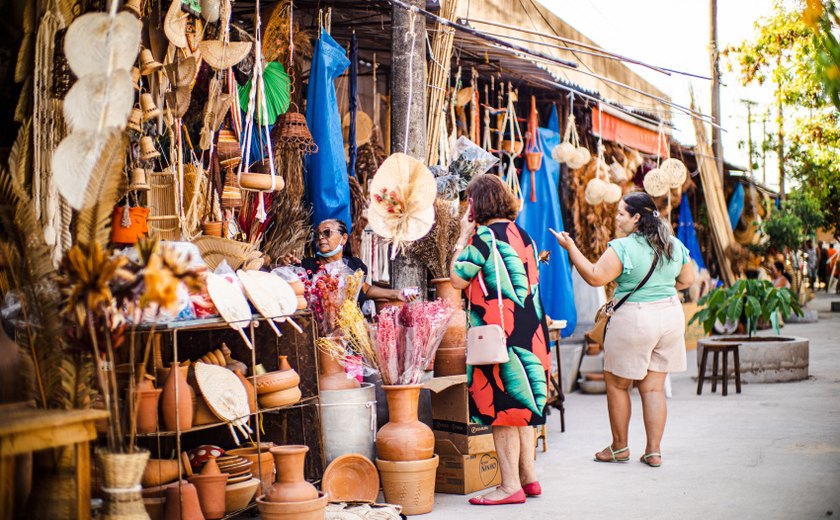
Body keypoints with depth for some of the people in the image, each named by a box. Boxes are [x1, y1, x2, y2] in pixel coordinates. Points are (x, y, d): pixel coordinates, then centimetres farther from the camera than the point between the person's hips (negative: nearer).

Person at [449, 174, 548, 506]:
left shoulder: (485, 235, -12)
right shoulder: (521, 234, 11)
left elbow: (458, 279, -9)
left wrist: (463, 236, 0)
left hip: (498, 330, -8)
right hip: (528, 328, 8)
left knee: (501, 405, -3)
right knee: (521, 402, 15)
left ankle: (511, 485, 1)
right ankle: (529, 477, 21)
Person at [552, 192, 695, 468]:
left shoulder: (623, 247, -15)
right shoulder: (675, 245, 4)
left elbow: (595, 277, -16)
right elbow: (688, 280, 14)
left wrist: (570, 247, -9)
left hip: (634, 319, -6)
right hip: (671, 314, 6)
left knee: (617, 384, 10)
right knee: (654, 387, 11)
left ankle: (619, 447, 19)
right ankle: (653, 451, 11)